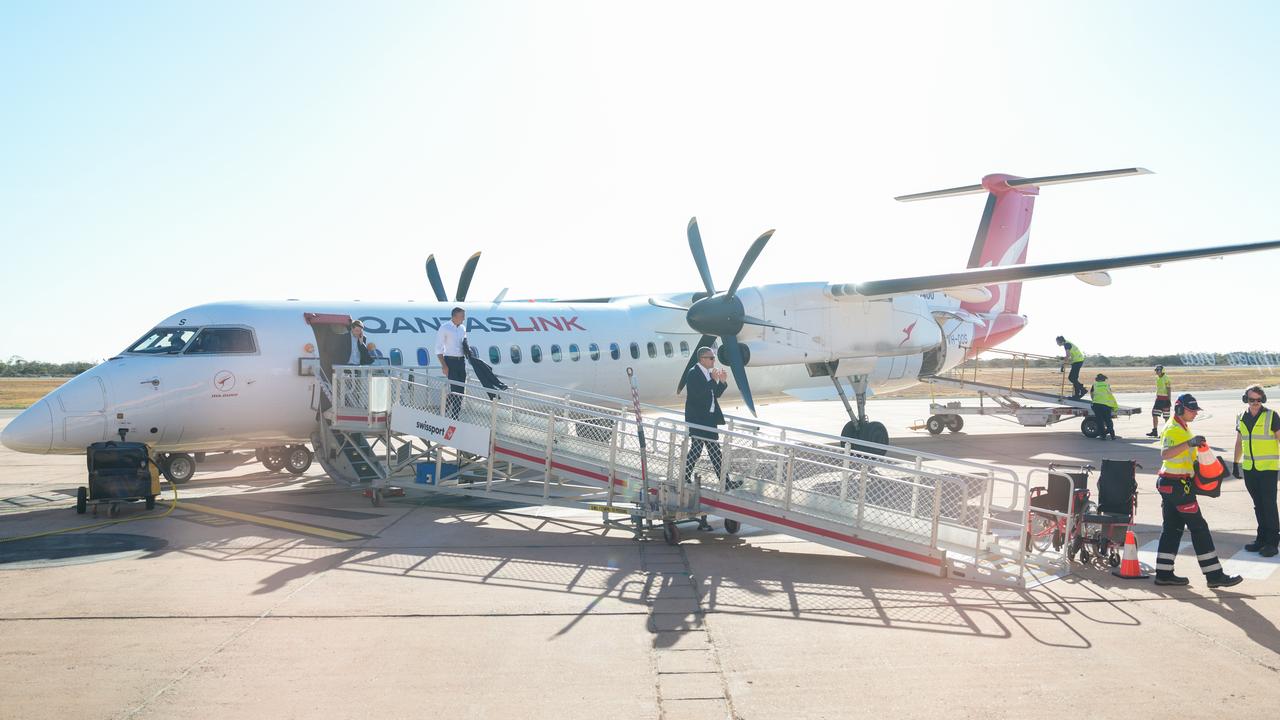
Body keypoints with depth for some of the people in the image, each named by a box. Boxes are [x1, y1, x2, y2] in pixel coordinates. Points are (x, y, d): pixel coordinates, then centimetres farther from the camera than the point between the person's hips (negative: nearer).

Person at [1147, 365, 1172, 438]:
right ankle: (1154, 431, 7)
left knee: (1166, 417, 0)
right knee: (1154, 414, 3)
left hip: (1165, 399, -8)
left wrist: (1168, 400, -19)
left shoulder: (1166, 378, -13)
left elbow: (1169, 390, -15)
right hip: (1158, 399, 8)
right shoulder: (1157, 378, 13)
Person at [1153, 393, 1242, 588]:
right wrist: (1189, 443, -44)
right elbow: (1164, 454, -35)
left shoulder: (1182, 427, 17)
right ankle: (1214, 575, -1)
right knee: (1199, 527, -6)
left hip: (1170, 484, 10)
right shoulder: (1173, 429, -17)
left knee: (1172, 528, 9)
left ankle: (1164, 573, 10)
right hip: (1177, 484, -10)